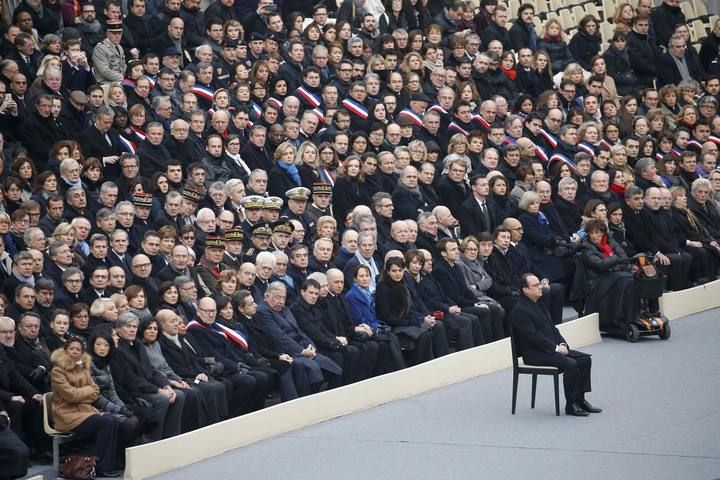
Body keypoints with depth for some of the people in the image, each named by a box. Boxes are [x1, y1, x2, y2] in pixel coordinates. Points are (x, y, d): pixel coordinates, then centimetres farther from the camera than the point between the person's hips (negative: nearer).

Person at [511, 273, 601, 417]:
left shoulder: (538, 305, 17)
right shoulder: (519, 311, -14)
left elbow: (552, 328, 20)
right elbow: (533, 336, -20)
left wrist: (562, 344, 1)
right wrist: (555, 348, -19)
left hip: (551, 349, 10)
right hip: (534, 354, -10)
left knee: (585, 359, -1)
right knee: (571, 364, -27)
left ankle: (579, 399, 3)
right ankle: (570, 405, -17)